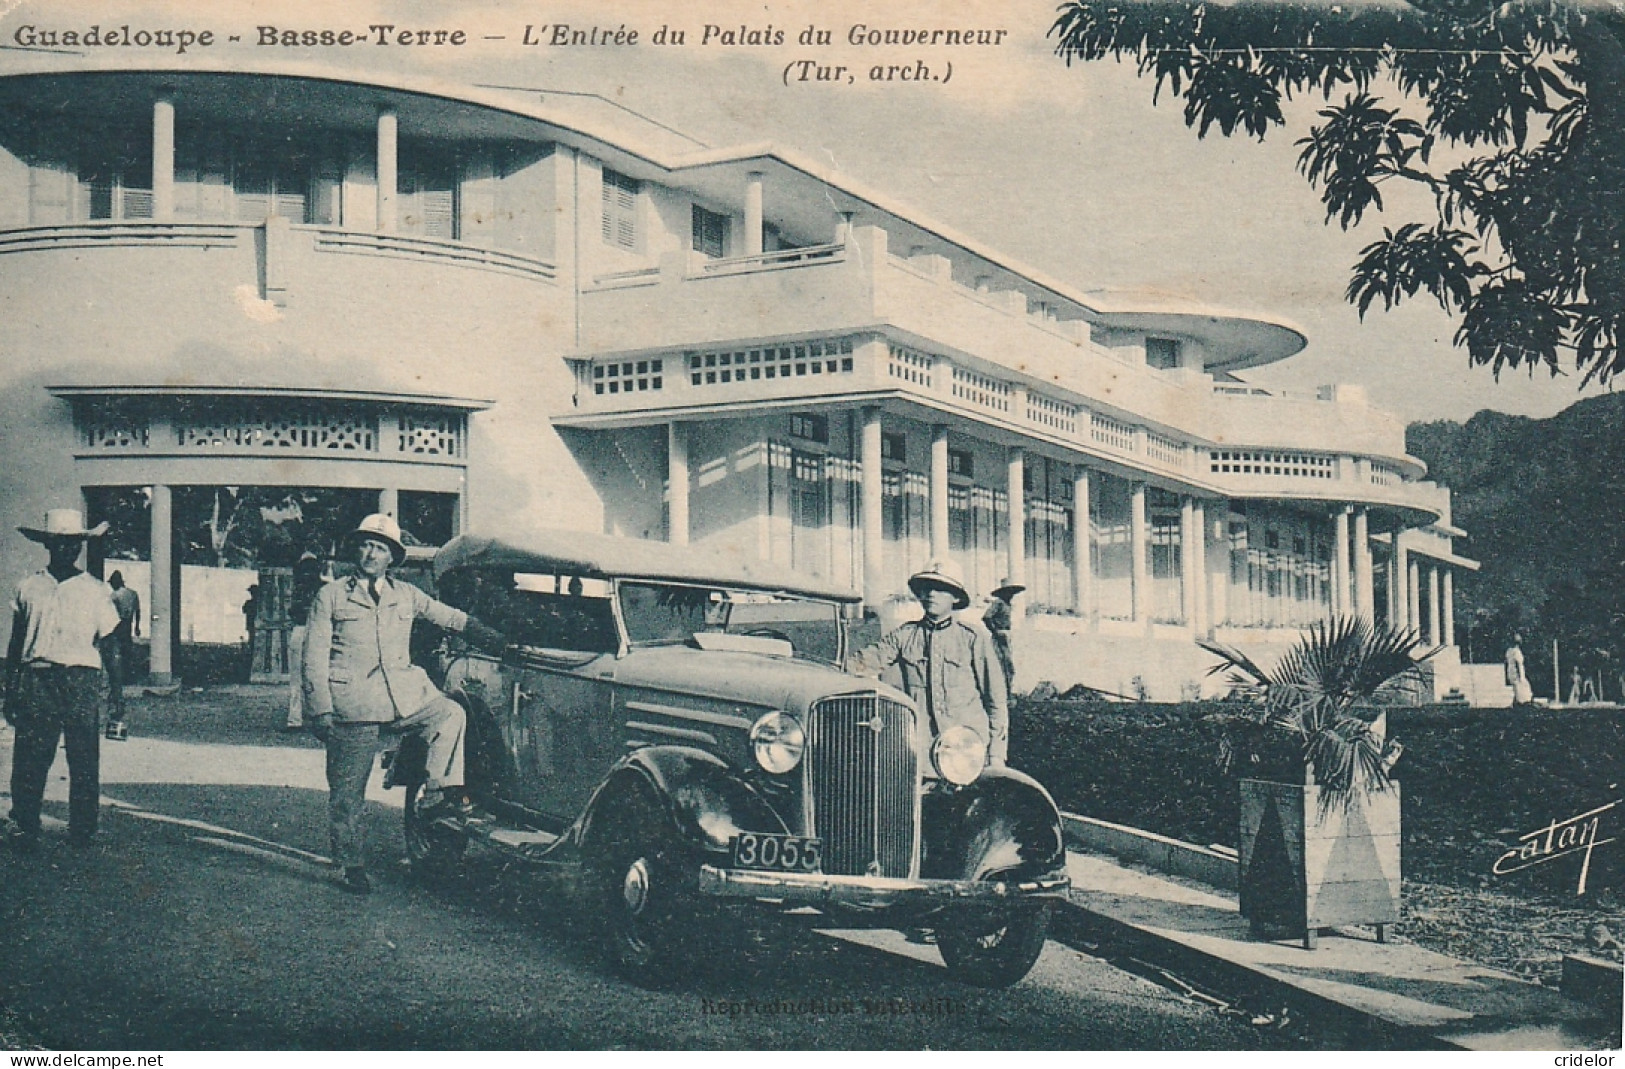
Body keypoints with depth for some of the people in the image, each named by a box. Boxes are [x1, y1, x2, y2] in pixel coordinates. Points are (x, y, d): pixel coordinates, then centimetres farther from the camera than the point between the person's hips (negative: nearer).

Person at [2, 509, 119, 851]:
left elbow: (108, 638, 8)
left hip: (81, 681, -1)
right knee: (28, 759, 0)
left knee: (84, 760, 0)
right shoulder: (28, 588, 12)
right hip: (36, 679, 1)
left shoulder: (95, 591, 8)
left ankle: (82, 832, 9)